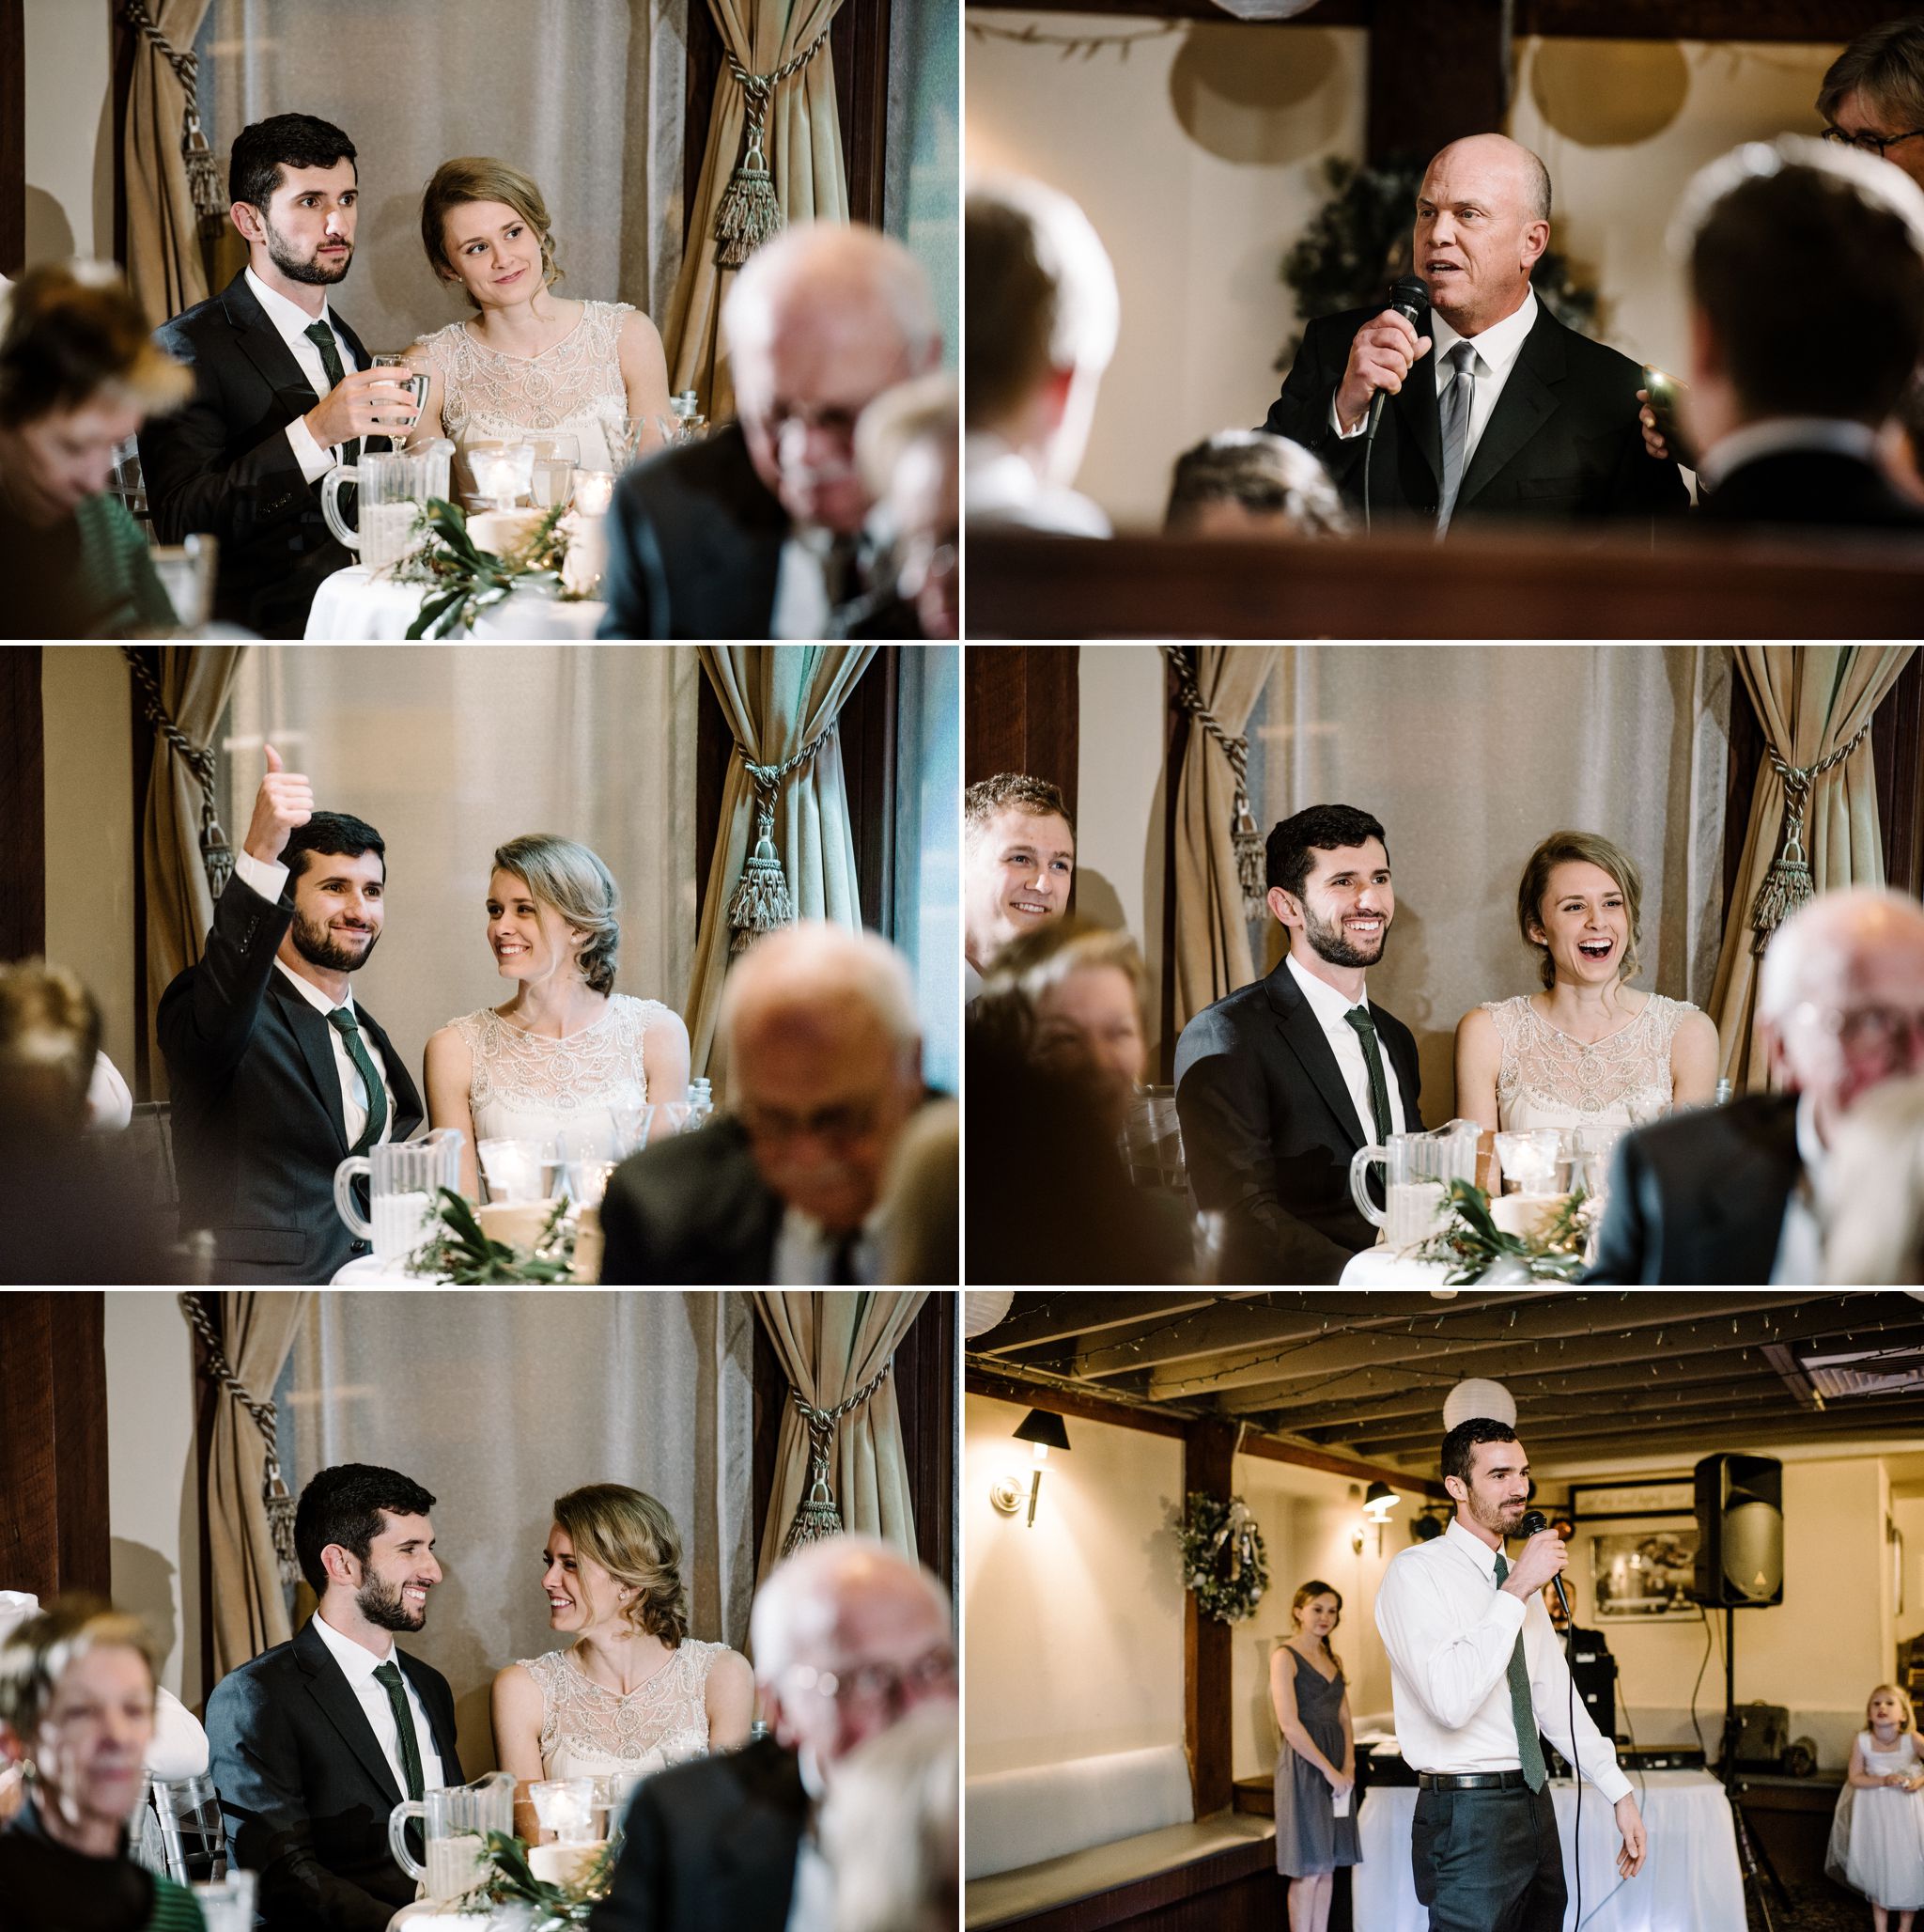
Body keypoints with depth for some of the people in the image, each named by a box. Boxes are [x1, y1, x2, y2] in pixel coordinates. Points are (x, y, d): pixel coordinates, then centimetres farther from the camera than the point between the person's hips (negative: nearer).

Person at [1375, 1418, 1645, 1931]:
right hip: (1467, 1818, -8)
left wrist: (1619, 1792, 16)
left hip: (1534, 1811, 8)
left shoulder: (1518, 1580, 17)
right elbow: (1452, 1700, -24)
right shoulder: (1416, 1572, -10)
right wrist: (1516, 1592, -21)